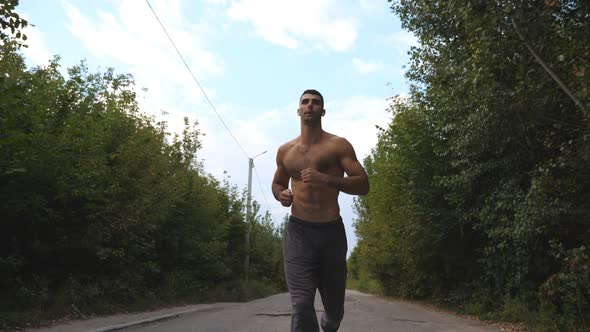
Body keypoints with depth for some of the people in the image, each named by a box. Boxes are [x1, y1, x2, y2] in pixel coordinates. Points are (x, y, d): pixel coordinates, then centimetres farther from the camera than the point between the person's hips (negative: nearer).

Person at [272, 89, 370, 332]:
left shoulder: (338, 145, 0)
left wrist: (326, 179, -23)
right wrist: (281, 194, 1)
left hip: (331, 232, 0)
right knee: (301, 305, -14)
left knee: (334, 308, 16)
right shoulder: (285, 151, 10)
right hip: (298, 232, 1)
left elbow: (363, 185, -8)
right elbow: (277, 183, 26)